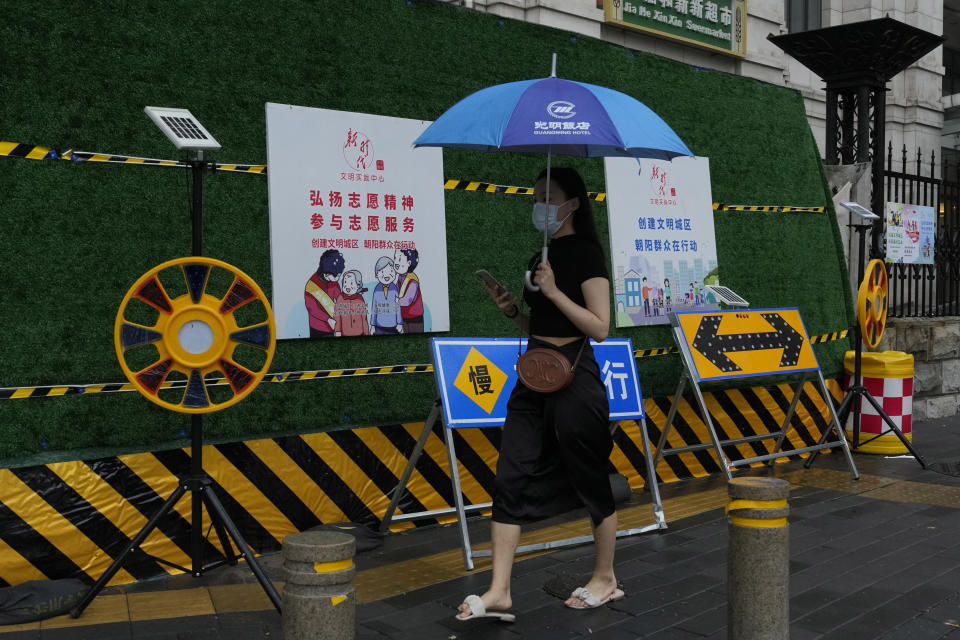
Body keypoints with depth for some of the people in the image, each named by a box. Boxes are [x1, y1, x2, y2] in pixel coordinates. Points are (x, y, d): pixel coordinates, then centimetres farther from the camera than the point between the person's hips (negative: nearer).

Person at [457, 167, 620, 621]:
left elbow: (599, 327, -15)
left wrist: (554, 291, -20)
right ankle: (498, 592, 6)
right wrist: (510, 309, 2)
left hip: (573, 376, -8)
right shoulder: (541, 256, 15)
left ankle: (605, 579, 25)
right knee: (511, 478, 2)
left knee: (590, 481, 6)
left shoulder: (586, 254, -9)